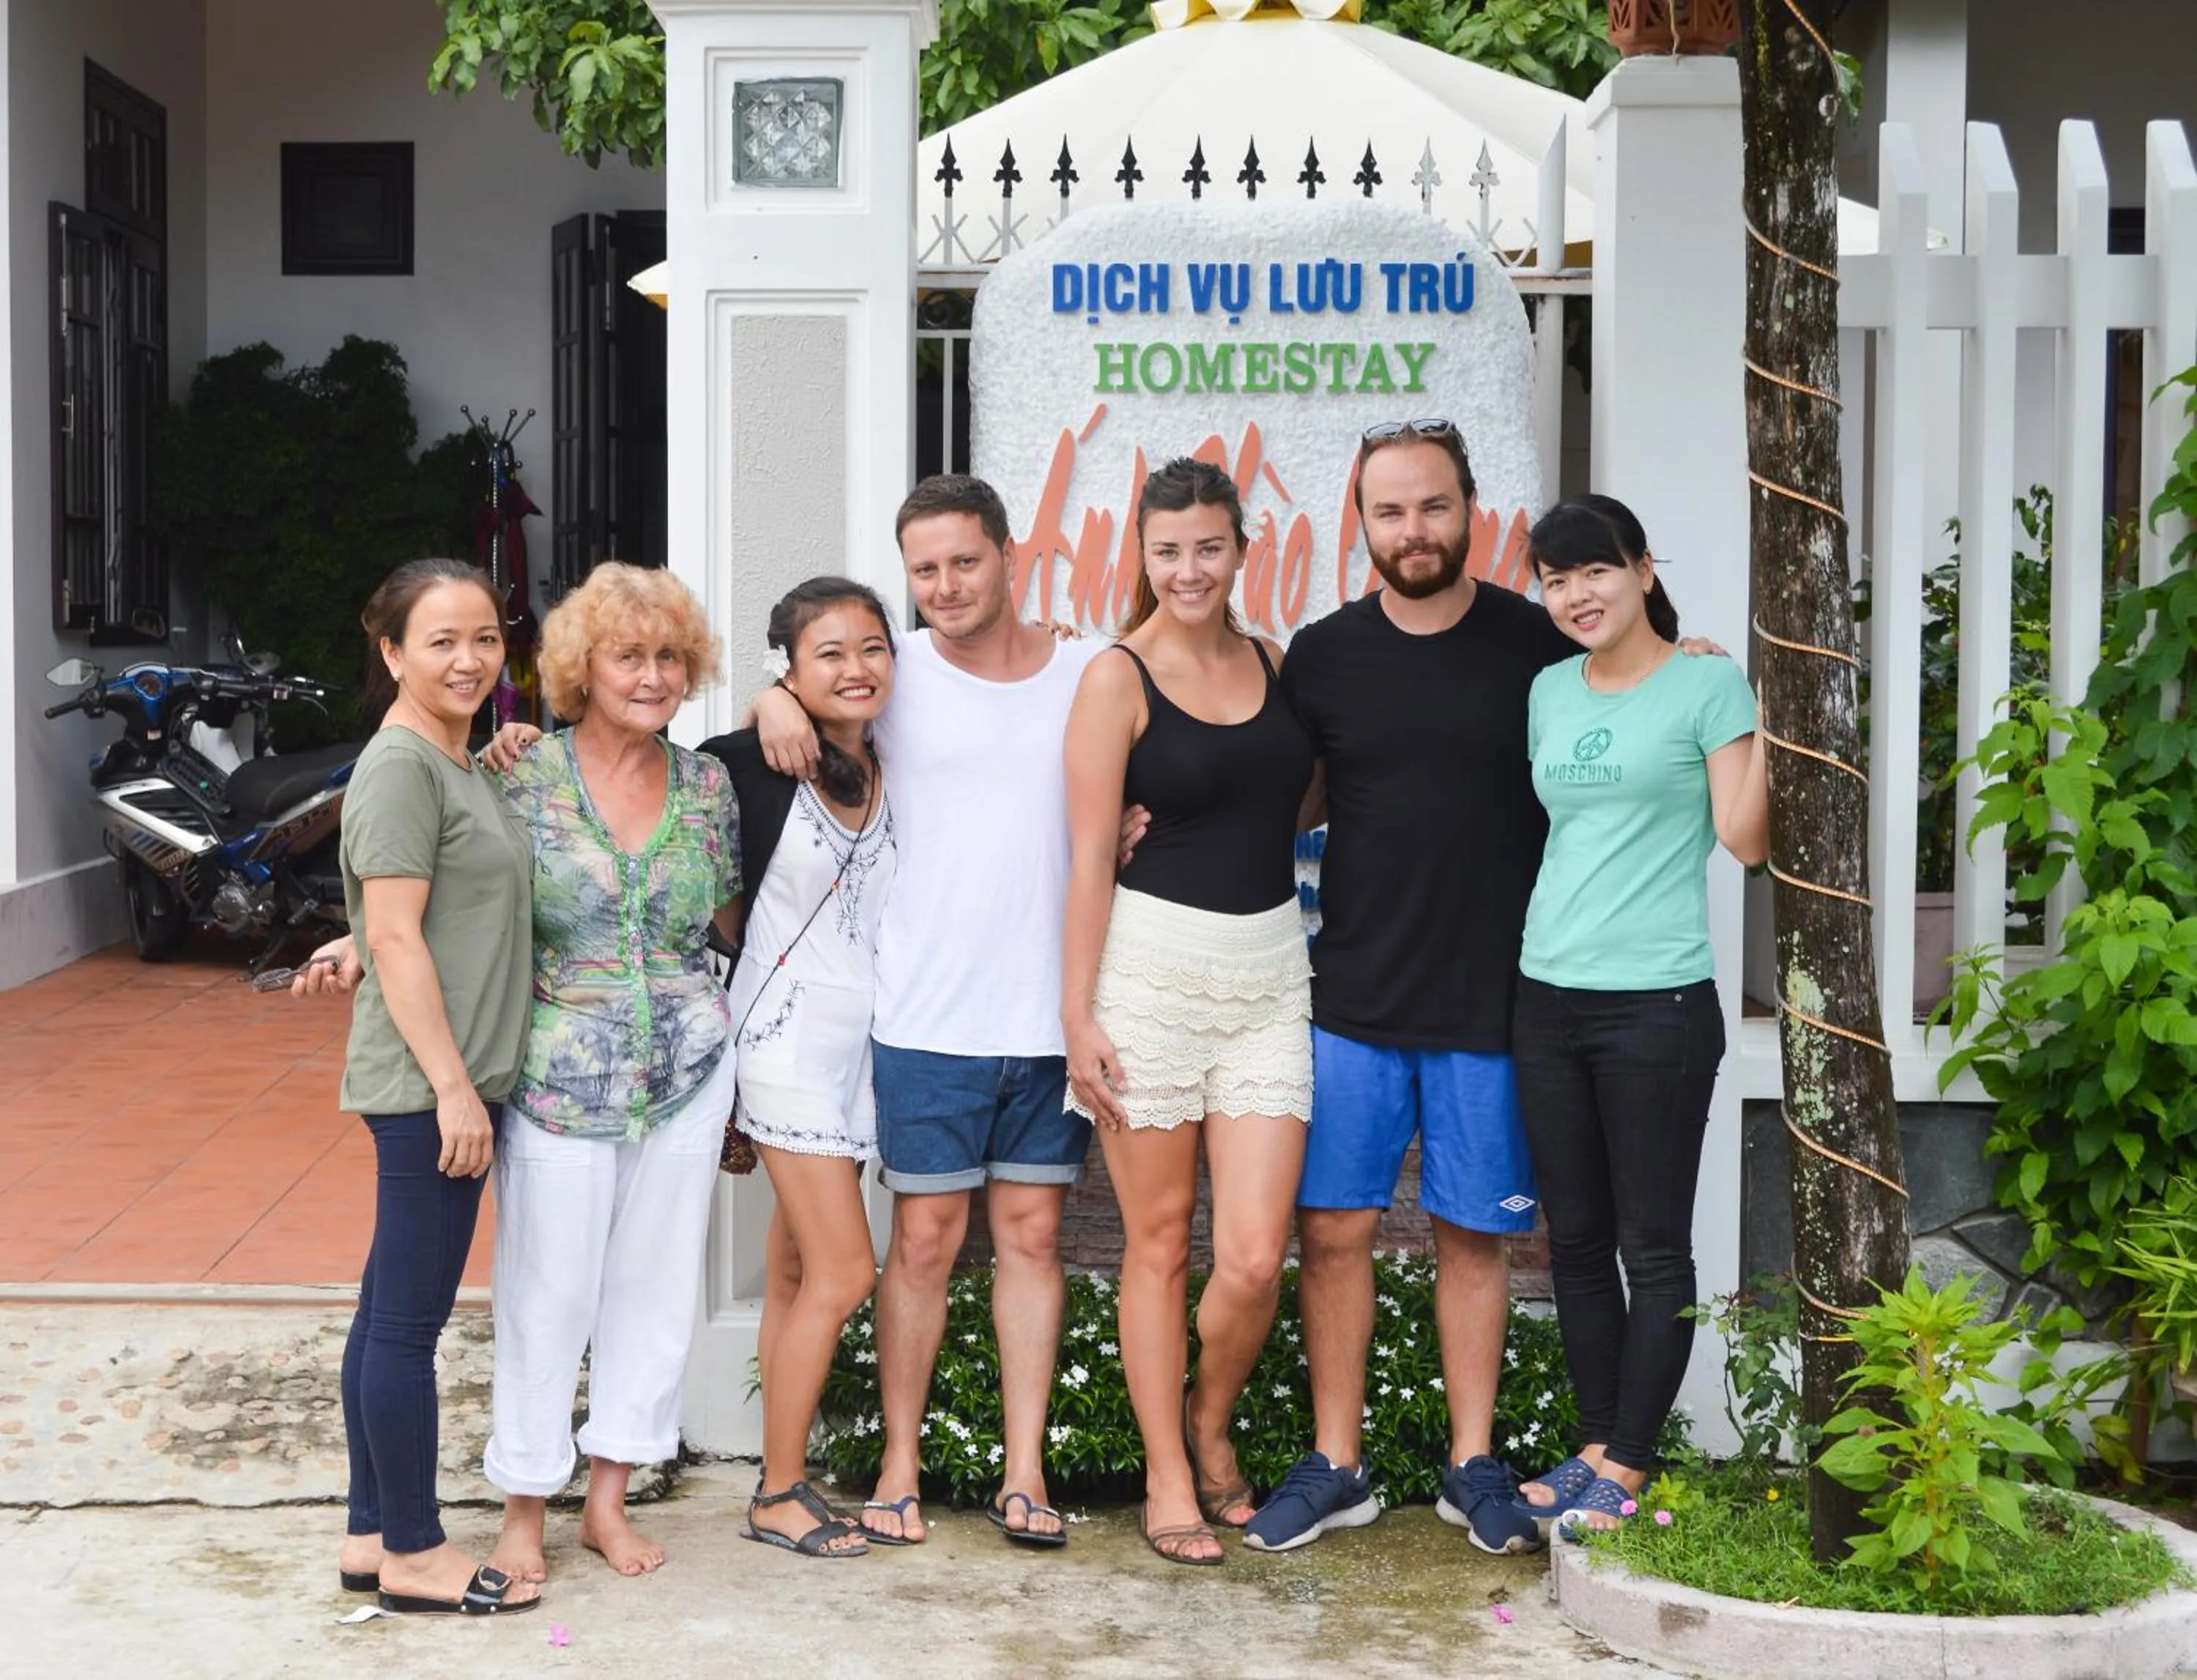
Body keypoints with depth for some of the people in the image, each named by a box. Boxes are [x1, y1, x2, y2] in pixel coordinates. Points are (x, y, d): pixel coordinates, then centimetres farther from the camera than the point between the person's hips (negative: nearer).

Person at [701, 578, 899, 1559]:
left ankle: (783, 1477, 18)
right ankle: (780, 1495, 5)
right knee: (843, 1273, -8)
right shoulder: (752, 767, -13)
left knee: (796, 1270, 12)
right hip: (787, 1034, -6)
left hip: (863, 1038, 6)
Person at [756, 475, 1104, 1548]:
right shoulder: (896, 676, 1)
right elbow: (807, 684, 15)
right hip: (927, 1015, -1)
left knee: (1032, 1233, 6)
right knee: (925, 1238, 3)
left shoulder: (1088, 676, 5)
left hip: (1053, 1012, 2)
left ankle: (1024, 1472, 13)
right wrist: (773, 699, -8)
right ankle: (900, 1464, 14)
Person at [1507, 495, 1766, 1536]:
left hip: (1657, 1002, -6)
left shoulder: (1708, 685, -4)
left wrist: (1771, 720, -20)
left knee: (1652, 1246, 1)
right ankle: (1595, 1447, 21)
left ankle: (1627, 1467, 8)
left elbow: (1745, 838, -11)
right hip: (1547, 994, 6)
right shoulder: (1550, 691, 12)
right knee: (1576, 1240, 11)